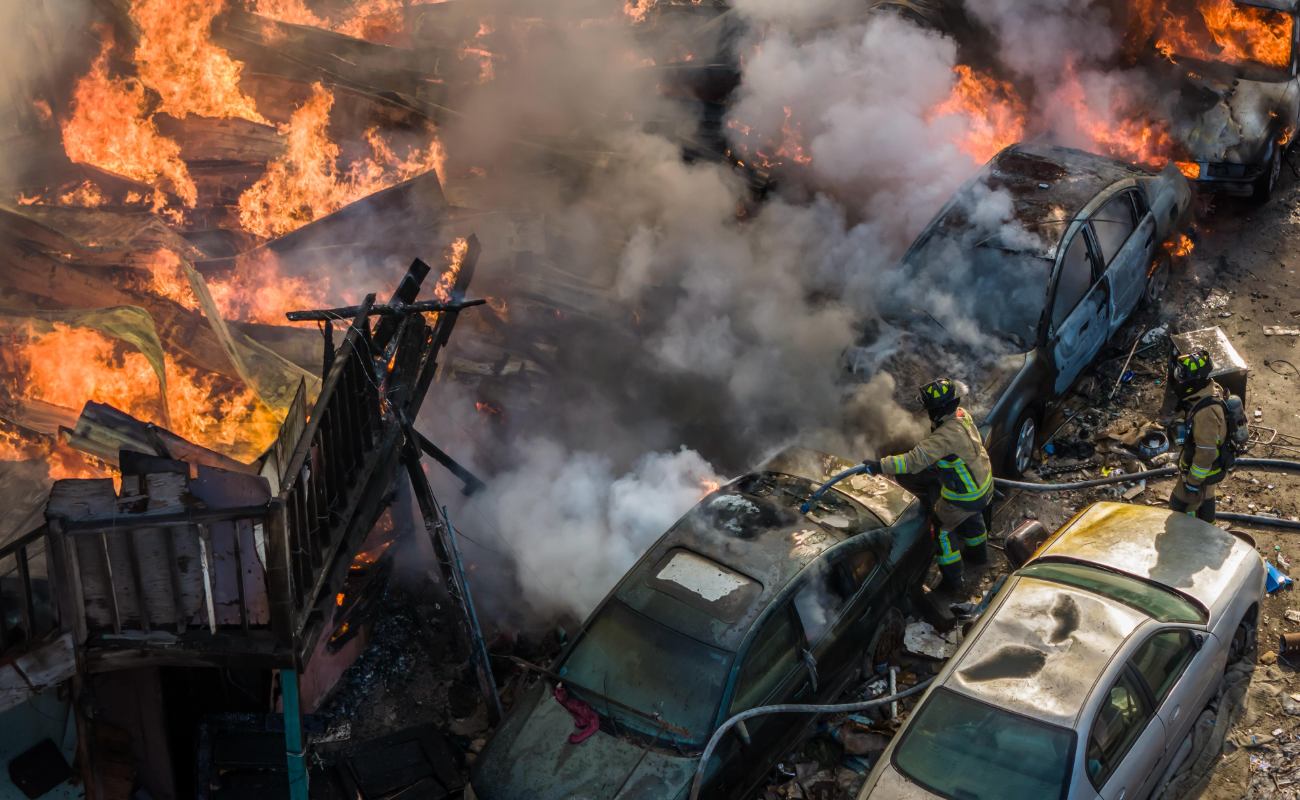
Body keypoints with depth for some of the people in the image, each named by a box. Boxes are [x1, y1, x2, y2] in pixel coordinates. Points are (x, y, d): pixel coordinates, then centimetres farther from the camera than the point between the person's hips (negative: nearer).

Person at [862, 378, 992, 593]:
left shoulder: (947, 435, -38)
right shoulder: (962, 415, -9)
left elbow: (915, 460, -44)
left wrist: (881, 466, -46)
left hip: (964, 498, -8)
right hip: (984, 485, 9)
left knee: (942, 530, 12)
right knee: (971, 517, 35)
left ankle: (952, 581, 25)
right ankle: (978, 552, 62)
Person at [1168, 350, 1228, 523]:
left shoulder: (1205, 413, -41)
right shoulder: (1210, 390, -10)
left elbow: (1206, 453, -32)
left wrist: (1193, 481, -20)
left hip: (1201, 468, -9)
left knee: (1180, 505, 11)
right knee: (1205, 496, 29)